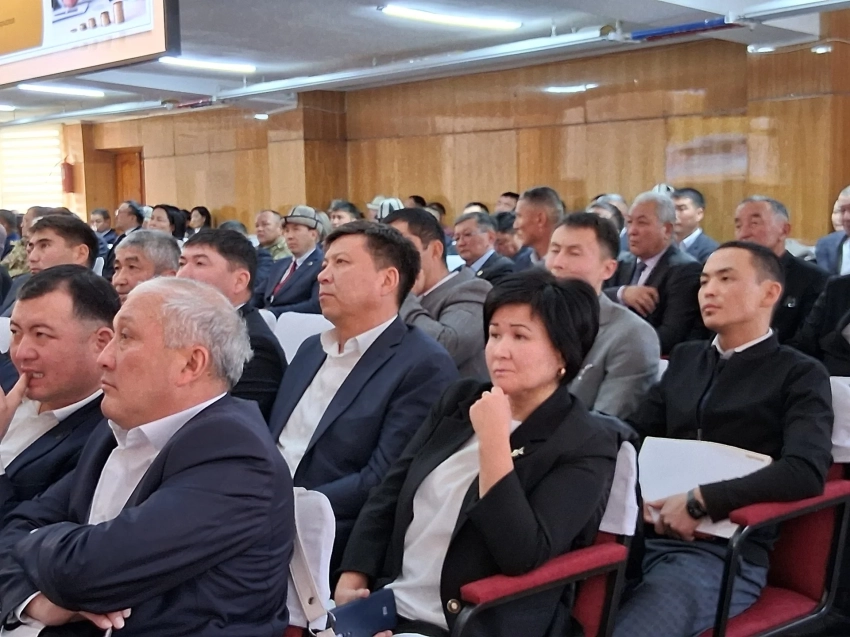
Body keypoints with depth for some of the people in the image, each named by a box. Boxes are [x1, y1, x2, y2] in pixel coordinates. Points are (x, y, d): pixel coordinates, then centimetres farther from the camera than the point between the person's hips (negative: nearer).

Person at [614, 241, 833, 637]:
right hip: (644, 533, 5)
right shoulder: (685, 358, 20)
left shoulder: (800, 375, 3)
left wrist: (699, 501, -17)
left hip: (722, 552, -4)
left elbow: (805, 472, -14)